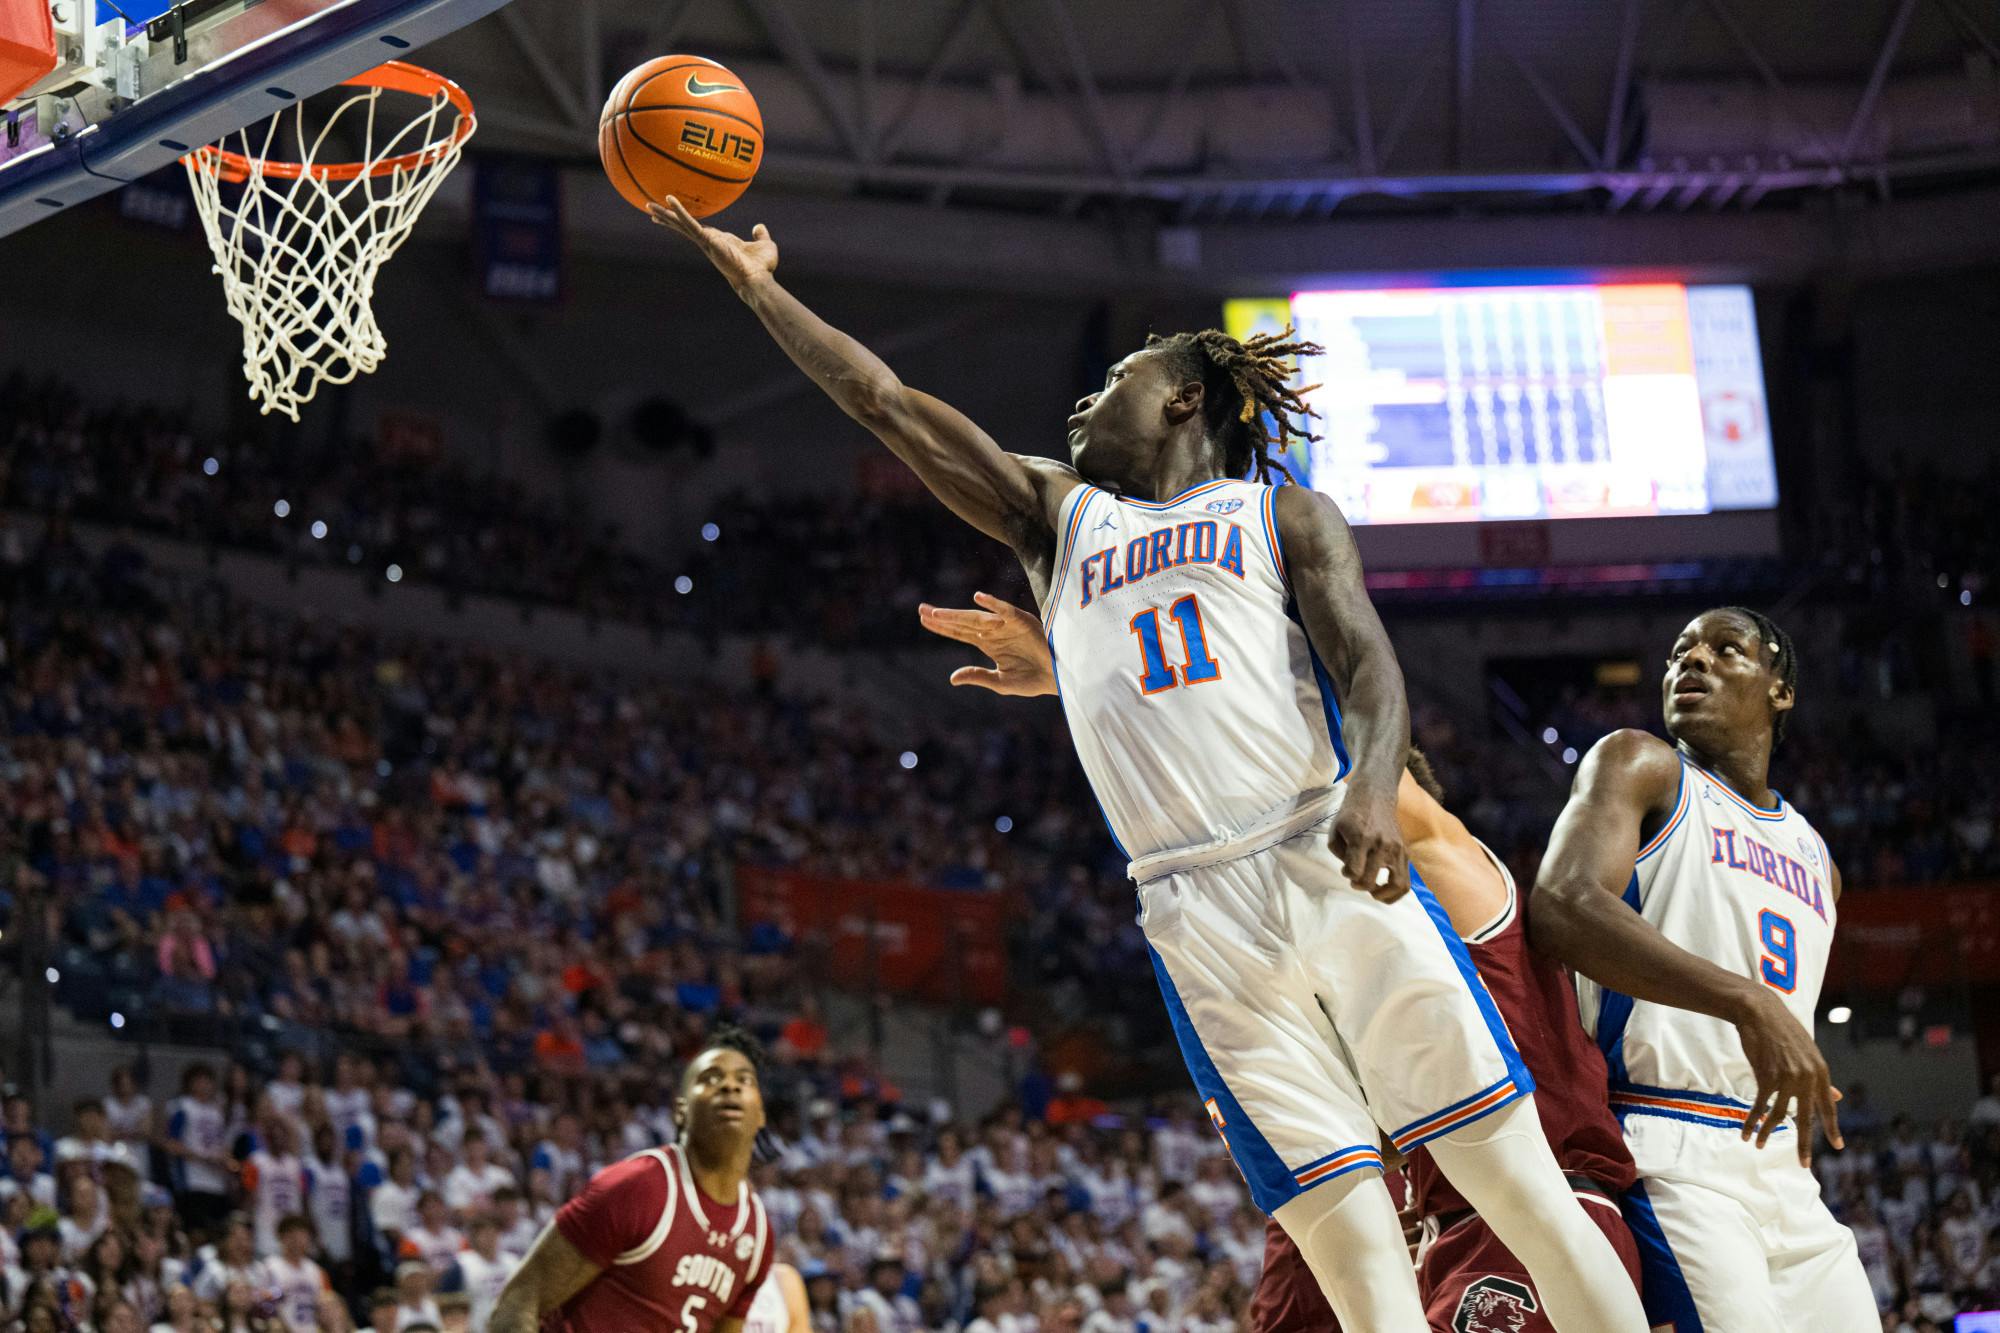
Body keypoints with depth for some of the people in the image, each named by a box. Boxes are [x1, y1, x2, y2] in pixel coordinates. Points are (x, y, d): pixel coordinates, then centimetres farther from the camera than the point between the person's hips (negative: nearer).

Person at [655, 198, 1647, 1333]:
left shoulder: (1283, 515, 15)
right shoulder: (1058, 515, 25)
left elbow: (1371, 667, -1)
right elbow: (884, 402, 23)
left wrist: (1373, 788, -21)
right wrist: (760, 286, 20)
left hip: (1329, 860, -2)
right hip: (1197, 909, 2)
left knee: (1518, 1181, -8)